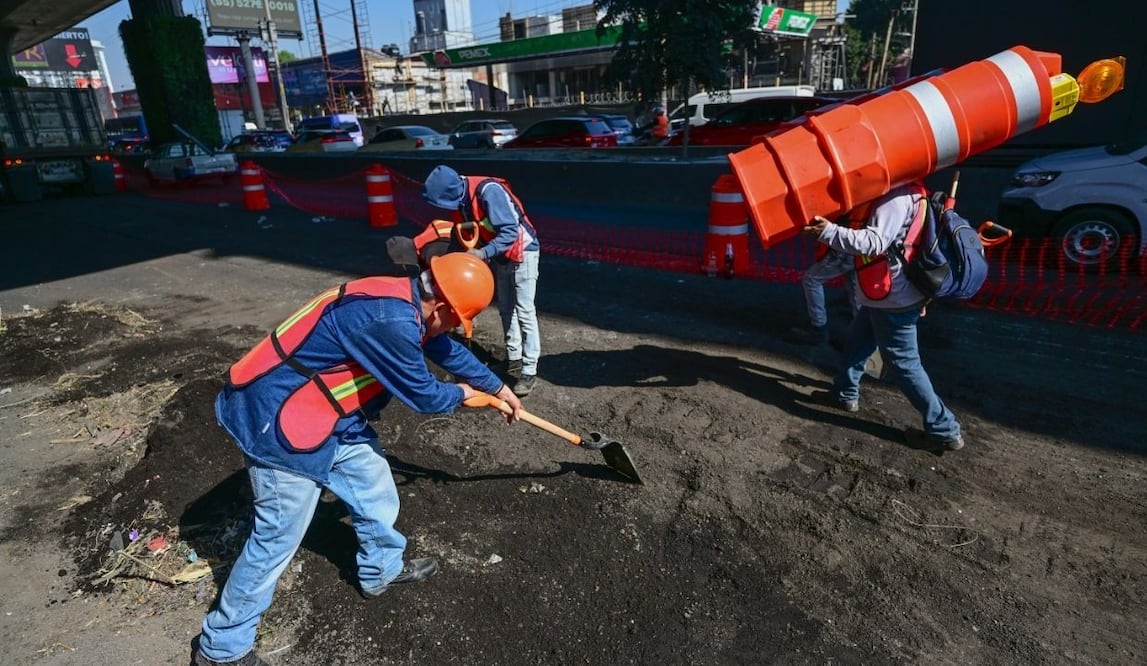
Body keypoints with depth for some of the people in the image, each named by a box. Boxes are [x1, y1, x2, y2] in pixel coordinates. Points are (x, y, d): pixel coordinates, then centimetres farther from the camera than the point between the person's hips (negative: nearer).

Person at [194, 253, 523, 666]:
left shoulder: (405, 301, 1)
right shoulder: (391, 321, -30)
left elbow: (448, 351, 16)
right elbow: (422, 395, -17)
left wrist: (500, 389, 26)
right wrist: (461, 393, 5)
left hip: (328, 414, 10)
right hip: (280, 418, -10)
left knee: (373, 482, 19)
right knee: (279, 536, 2)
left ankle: (382, 568, 43)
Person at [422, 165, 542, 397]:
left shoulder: (488, 191, -30)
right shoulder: (459, 197, -5)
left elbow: (510, 230, -31)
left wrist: (483, 253, -37)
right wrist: (468, 251, -7)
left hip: (522, 251, -8)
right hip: (499, 255, 8)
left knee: (524, 312, -7)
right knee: (506, 310, 15)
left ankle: (529, 371, -2)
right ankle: (513, 359, 29)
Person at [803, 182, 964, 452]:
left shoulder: (897, 197, -20)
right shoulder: (896, 192, 12)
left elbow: (875, 242, -32)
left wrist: (829, 232, -39)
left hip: (893, 299, -11)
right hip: (887, 295, 11)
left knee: (903, 363, -2)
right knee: (856, 342, 24)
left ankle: (944, 430, 9)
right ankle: (845, 394, 43)